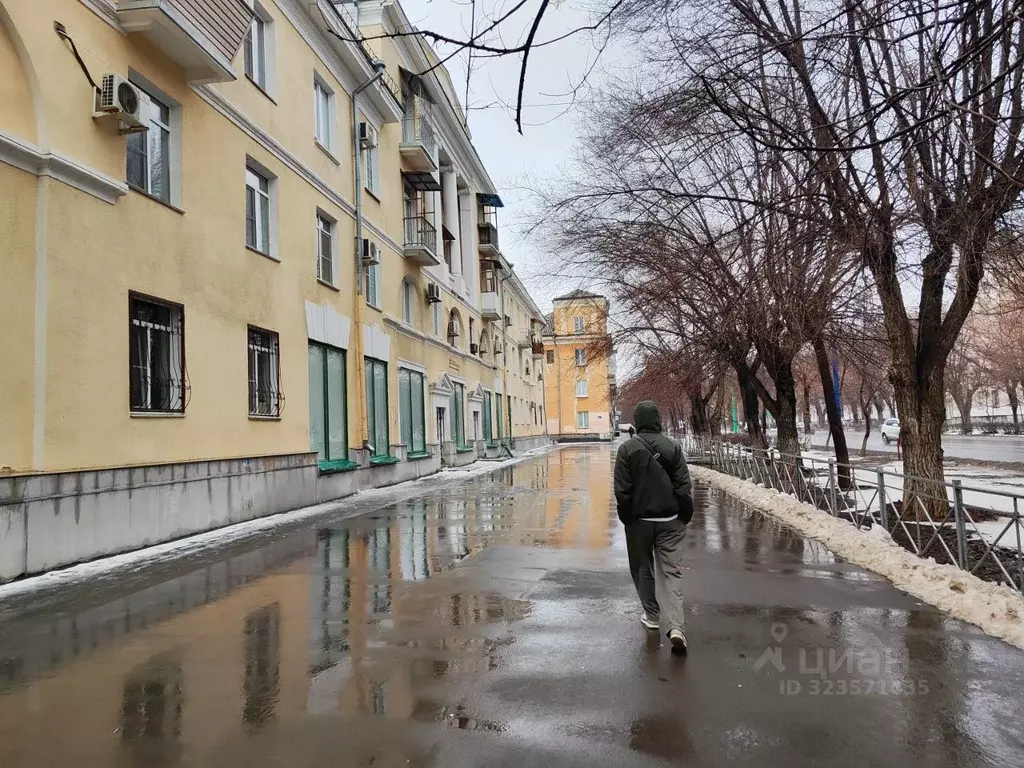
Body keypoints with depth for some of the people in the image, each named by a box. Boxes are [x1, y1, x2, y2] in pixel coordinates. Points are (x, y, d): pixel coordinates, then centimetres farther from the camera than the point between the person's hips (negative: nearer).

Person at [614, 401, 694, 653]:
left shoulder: (627, 448, -7)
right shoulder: (672, 447, -2)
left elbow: (622, 491, -7)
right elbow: (684, 487, -2)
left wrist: (627, 519, 5)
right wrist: (685, 517, 7)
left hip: (639, 520, -1)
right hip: (670, 520, 1)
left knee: (643, 570, 16)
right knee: (671, 571, 2)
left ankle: (652, 616, 27)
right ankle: (675, 626, -10)